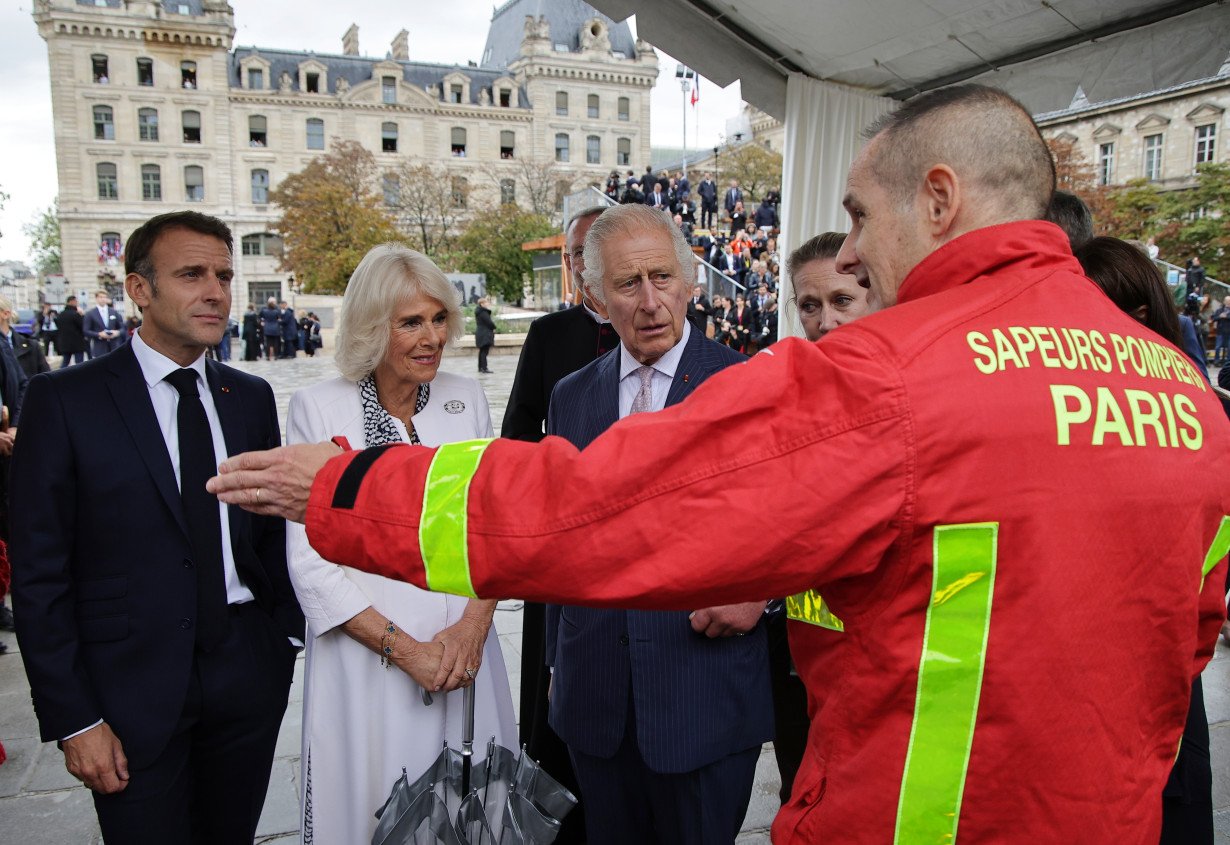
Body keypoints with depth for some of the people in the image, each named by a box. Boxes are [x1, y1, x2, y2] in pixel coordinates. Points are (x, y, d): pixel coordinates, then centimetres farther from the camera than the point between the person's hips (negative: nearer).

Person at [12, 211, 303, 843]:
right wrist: (72, 719, -9)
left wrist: (287, 636, 3)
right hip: (133, 691, -3)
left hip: (249, 678, 4)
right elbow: (38, 574, -7)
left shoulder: (251, 398, 5)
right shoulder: (63, 400, -7)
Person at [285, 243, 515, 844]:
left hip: (465, 655, 3)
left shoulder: (467, 399, 2)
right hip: (365, 659, -3)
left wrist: (475, 624, -9)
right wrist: (404, 649, -13)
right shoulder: (317, 409, -8)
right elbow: (311, 560, -9)